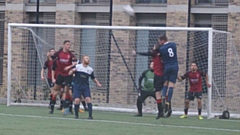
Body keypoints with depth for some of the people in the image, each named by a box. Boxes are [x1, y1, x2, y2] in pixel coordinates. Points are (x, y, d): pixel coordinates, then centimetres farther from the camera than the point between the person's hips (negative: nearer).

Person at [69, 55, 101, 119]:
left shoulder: (90, 69, 9)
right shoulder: (77, 66, -1)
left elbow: (93, 78, 21)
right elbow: (70, 73, 0)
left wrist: (97, 83, 4)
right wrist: (72, 70, -22)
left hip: (86, 87, 2)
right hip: (77, 86, -2)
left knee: (88, 99, -15)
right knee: (77, 100, -15)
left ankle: (90, 115, -12)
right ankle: (76, 114, 5)